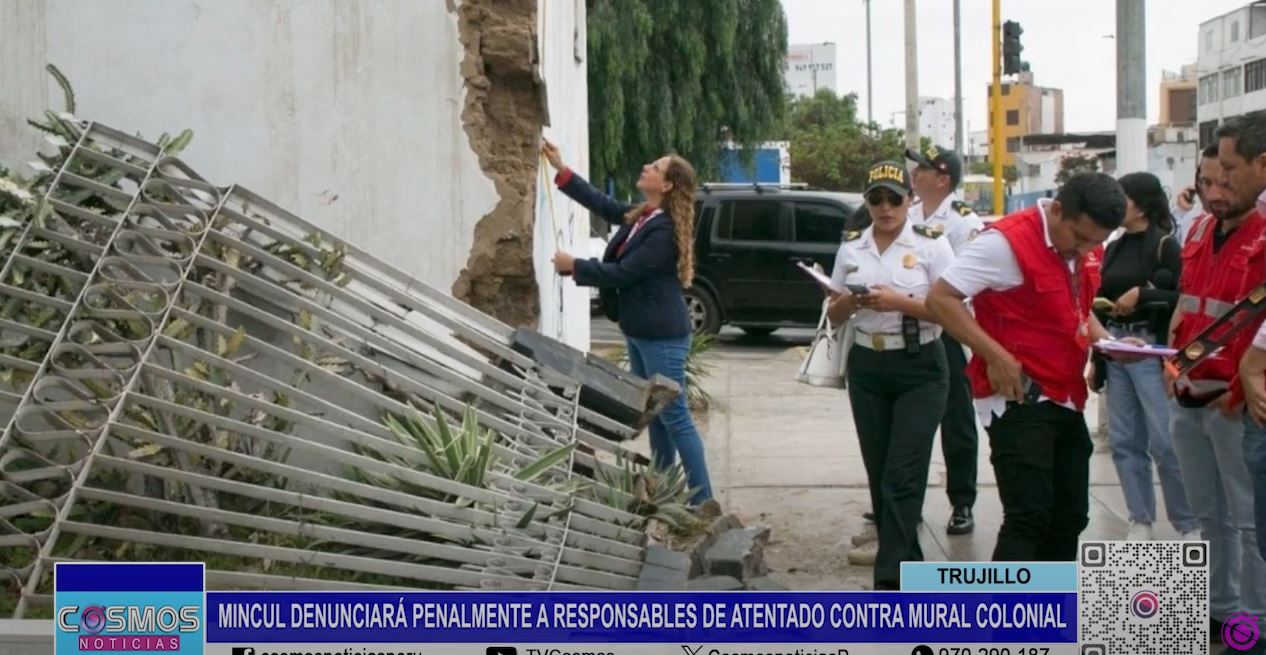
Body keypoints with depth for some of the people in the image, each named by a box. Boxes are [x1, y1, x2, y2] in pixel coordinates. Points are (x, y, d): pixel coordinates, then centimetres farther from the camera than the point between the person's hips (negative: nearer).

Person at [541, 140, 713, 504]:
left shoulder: (665, 231, -21)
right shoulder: (639, 217, 6)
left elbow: (623, 273, -21)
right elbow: (600, 203, 19)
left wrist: (574, 266, -10)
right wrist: (560, 170, 15)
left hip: (662, 336, -10)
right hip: (640, 332, 10)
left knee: (674, 418, -6)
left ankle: (702, 501, -1)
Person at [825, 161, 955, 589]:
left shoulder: (931, 245, -5)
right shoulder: (851, 248, 8)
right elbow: (834, 315, 13)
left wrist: (898, 302, -20)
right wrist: (850, 301, -10)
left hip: (920, 370, -5)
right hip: (867, 368, 5)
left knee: (902, 474, -9)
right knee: (879, 472, 9)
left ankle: (889, 580, -11)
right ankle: (906, 560, 23)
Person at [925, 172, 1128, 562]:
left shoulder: (1086, 249, 10)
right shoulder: (1010, 241, -16)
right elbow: (940, 299, -18)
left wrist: (1107, 341, 6)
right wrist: (995, 355, -24)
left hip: (1066, 399, 9)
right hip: (1019, 398, -9)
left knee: (1069, 517, 12)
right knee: (1029, 517, -13)